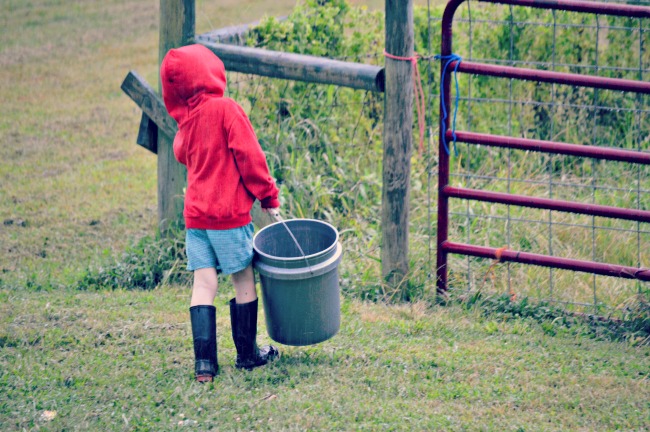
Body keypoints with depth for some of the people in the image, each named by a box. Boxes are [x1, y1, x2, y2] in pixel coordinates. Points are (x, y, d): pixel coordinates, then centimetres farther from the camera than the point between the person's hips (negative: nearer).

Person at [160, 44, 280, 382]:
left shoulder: (186, 118, 6)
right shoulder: (226, 109, -12)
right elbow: (249, 156, -12)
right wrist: (268, 196, -4)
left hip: (195, 212, 5)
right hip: (229, 214, -5)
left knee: (203, 284, 4)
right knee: (244, 281, 9)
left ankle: (204, 362, -4)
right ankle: (247, 354, 18)